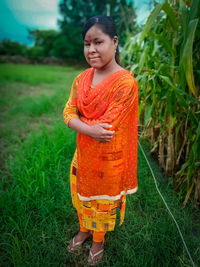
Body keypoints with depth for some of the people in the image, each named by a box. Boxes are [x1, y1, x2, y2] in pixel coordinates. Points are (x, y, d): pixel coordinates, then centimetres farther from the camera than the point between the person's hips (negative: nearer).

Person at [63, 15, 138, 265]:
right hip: (83, 154, 5)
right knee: (82, 195, 24)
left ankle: (99, 239, 49)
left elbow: (107, 126, -26)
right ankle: (84, 230, 55)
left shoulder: (125, 82, -23)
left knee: (102, 201, 19)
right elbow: (68, 112, -7)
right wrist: (90, 129, -25)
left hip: (109, 160, -5)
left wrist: (77, 121, -13)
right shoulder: (82, 79, -3)